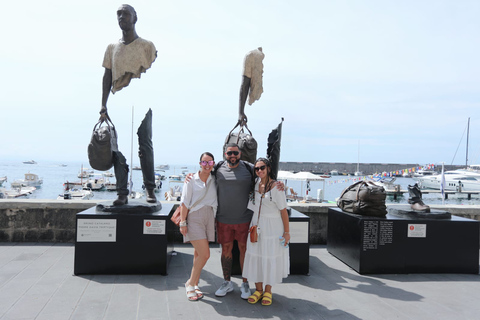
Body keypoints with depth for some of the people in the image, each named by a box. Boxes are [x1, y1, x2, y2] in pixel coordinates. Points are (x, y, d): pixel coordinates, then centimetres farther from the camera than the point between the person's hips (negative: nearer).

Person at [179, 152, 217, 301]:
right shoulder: (192, 180, -1)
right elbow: (185, 203, -3)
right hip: (194, 217, -4)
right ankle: (190, 283, 5)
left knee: (199, 253, 10)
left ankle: (194, 285, 23)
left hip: (209, 218, 4)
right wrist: (182, 222, -7)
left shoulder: (214, 180, 11)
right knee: (205, 254, -13)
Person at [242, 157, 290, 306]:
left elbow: (283, 211, -11)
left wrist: (287, 231, -11)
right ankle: (258, 289, 20)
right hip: (257, 225, 5)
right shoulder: (256, 182, 1)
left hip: (272, 227, -5)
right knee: (255, 256, 7)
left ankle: (268, 291, 17)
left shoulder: (276, 187, -15)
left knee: (270, 258, 3)